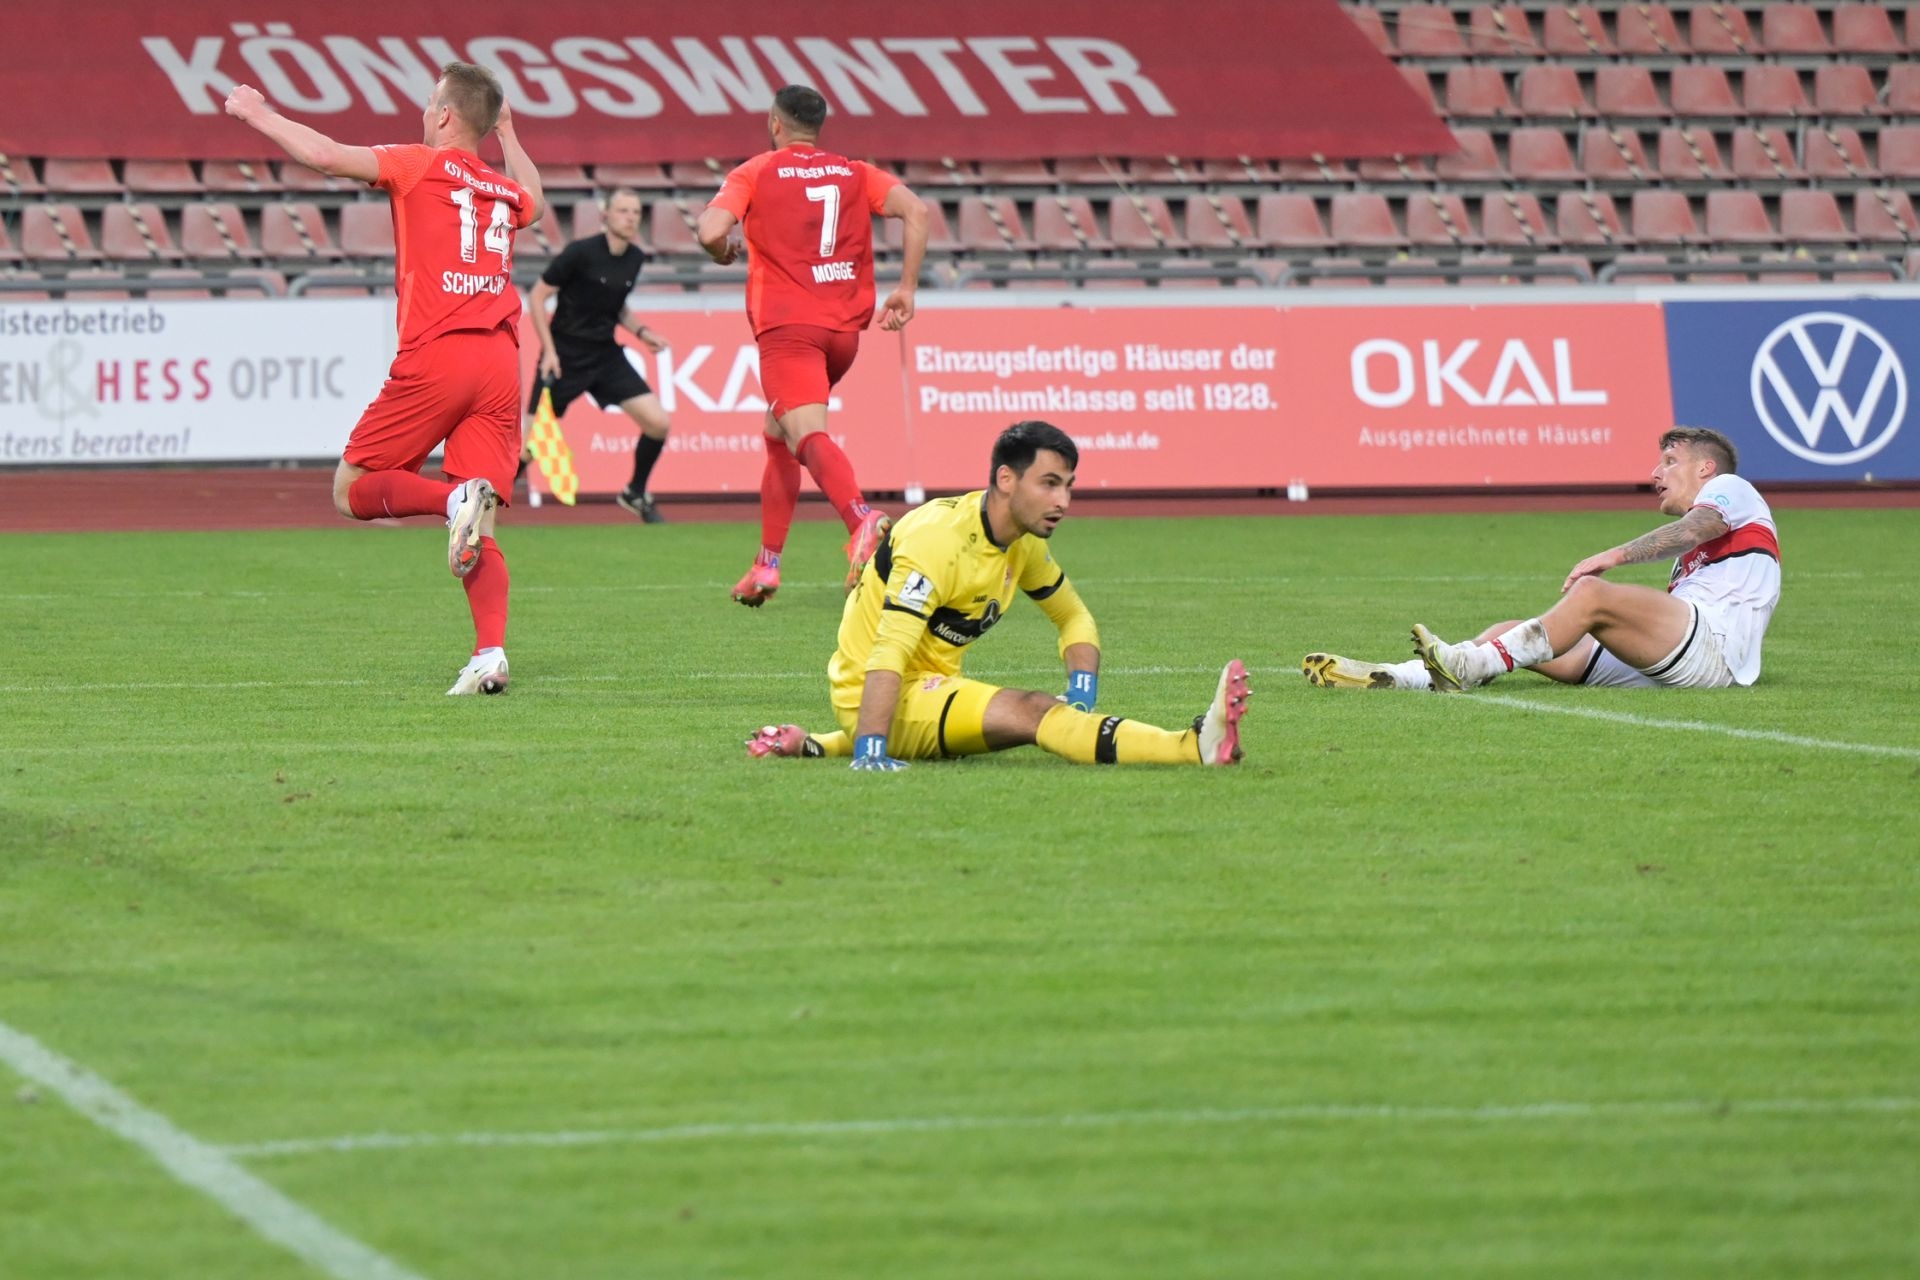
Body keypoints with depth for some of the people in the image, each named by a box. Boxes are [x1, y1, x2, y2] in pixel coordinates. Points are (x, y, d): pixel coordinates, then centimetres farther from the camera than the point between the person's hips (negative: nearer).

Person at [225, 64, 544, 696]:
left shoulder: (421, 165, 4)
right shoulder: (506, 189, 20)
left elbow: (327, 156, -6)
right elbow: (534, 202, 46)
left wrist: (260, 115, 9)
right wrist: (508, 134, 57)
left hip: (434, 355, -5)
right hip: (500, 362, 5)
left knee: (352, 489, 7)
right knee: (479, 533, 4)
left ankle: (456, 500, -20)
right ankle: (490, 655, -14)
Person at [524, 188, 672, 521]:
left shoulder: (635, 258, 3)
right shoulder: (581, 253, -16)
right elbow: (537, 297, -10)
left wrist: (641, 331, 3)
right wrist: (549, 350, -16)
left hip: (605, 356, 5)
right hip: (565, 357, -5)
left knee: (658, 423, -7)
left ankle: (635, 494, 16)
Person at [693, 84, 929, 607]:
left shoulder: (755, 173, 2)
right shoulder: (855, 173, 13)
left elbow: (710, 230, -12)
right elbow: (916, 211, 0)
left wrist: (723, 251, 12)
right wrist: (906, 290, 3)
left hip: (788, 326, -6)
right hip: (845, 328, 6)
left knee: (808, 435, -21)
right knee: (779, 432, 23)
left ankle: (861, 518, -50)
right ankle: (767, 562, 23)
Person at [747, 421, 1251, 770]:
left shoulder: (1024, 544, 4)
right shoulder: (940, 537, -23)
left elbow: (1074, 618, 18)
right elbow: (887, 653, -31)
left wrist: (1081, 696, 0)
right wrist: (870, 752, -40)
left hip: (929, 687, 10)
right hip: (875, 695, -10)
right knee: (1028, 712, -28)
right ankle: (1196, 746, -44)